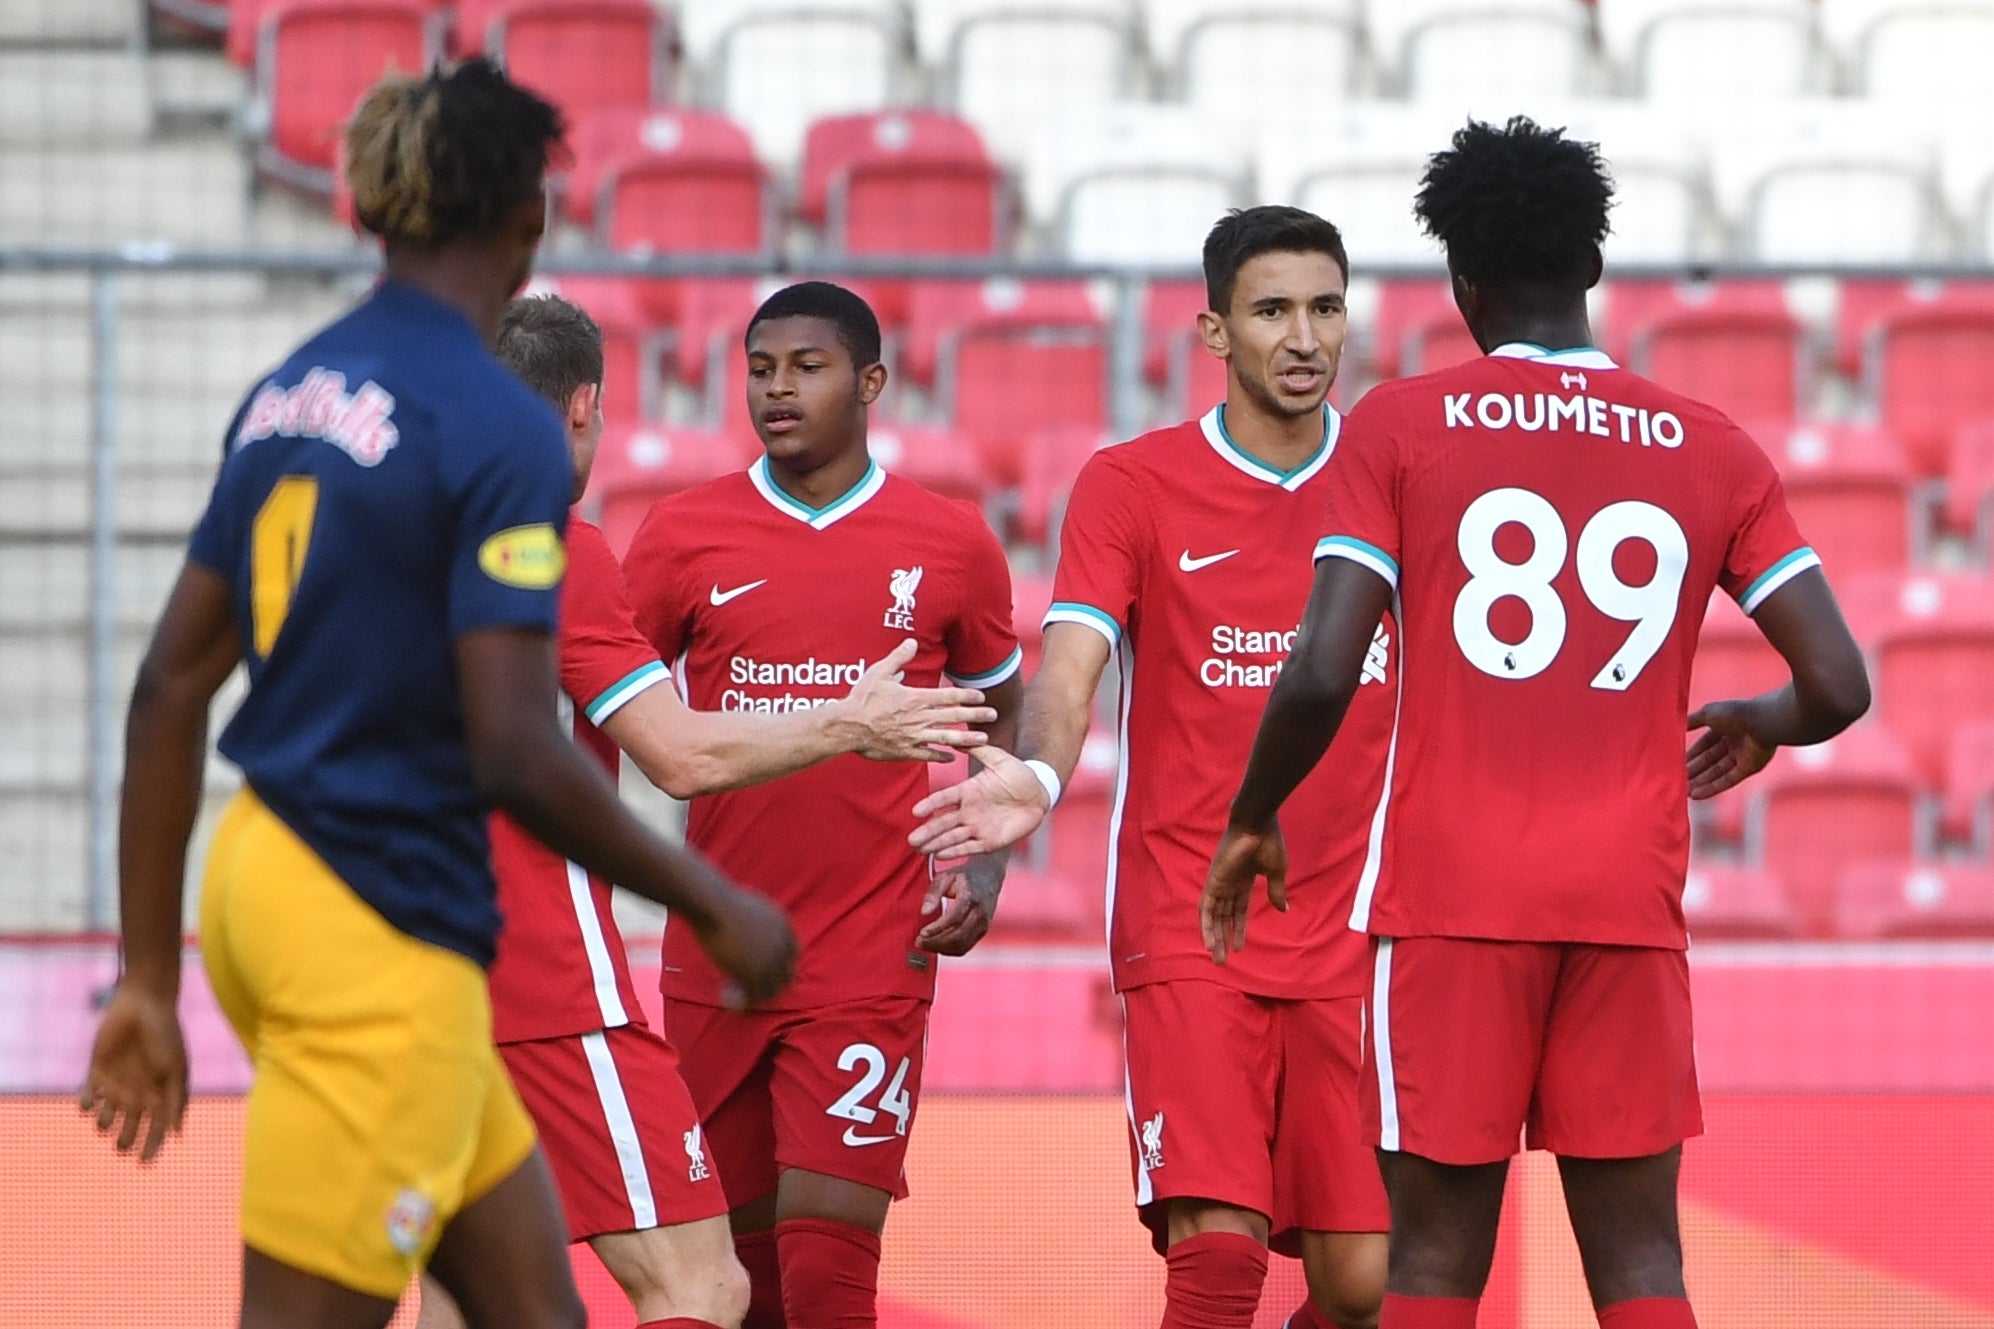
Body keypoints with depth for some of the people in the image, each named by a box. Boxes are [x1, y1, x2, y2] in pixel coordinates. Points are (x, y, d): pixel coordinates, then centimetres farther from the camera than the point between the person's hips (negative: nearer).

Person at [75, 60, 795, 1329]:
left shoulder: (290, 393, 9)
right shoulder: (501, 427, -15)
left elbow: (171, 686, 10)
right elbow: (515, 754, -19)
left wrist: (152, 975, 14)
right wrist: (713, 904, -6)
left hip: (262, 883, 8)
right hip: (381, 939, -8)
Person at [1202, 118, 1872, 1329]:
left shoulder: (1402, 427, 0)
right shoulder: (1714, 453, 7)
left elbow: (1323, 677, -9)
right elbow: (1838, 688, 2)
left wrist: (1254, 822, 9)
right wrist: (1759, 726, 25)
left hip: (1453, 892, -2)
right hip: (1629, 903, 2)